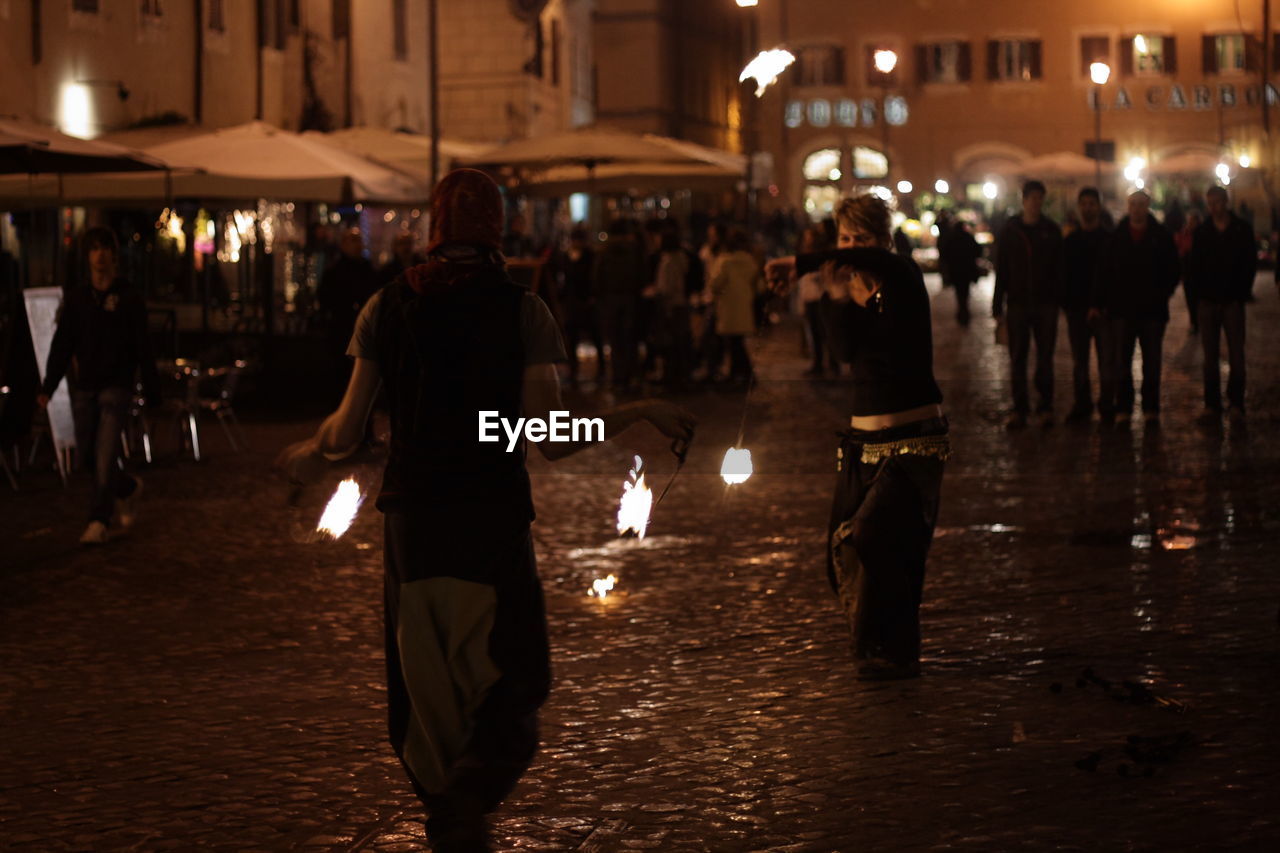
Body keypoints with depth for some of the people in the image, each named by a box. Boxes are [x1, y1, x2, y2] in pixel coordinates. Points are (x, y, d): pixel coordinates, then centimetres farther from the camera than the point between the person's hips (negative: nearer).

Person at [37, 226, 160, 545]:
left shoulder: (129, 298, -1)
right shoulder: (76, 298, 7)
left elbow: (143, 347, 0)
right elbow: (62, 345, 8)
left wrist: (151, 391, -2)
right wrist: (48, 387, 1)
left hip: (116, 386, -4)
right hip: (83, 387, 4)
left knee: (105, 454, -12)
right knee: (89, 452, 9)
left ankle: (99, 522, -11)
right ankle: (128, 488, 36)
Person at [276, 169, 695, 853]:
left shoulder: (388, 307, 1)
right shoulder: (521, 309, -6)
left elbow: (346, 430, 2)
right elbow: (550, 439, -11)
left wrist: (309, 452, 24)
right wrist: (639, 412, 3)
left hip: (412, 520, 3)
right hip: (493, 521, -3)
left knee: (426, 689, 16)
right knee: (510, 687, 4)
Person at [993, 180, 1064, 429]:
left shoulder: (1051, 230, 4)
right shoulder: (1009, 231, 3)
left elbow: (1058, 268, 5)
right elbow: (1001, 270, 4)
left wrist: (1060, 300, -3)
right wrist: (998, 306, -1)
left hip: (1046, 304, 0)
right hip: (1018, 303, 0)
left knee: (1045, 357, 3)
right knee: (1017, 359, 1)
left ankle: (1046, 407, 9)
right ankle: (1019, 409, 6)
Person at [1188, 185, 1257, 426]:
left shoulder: (1242, 230, 2)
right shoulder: (1202, 232, 8)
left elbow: (1250, 263, 2)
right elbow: (1194, 266, 10)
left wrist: (1242, 293, -6)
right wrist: (1200, 291, -2)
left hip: (1233, 300, -2)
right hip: (1209, 302, 2)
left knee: (1236, 355, -3)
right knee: (1210, 356, 2)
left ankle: (1236, 405, 1)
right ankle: (1212, 406, 4)